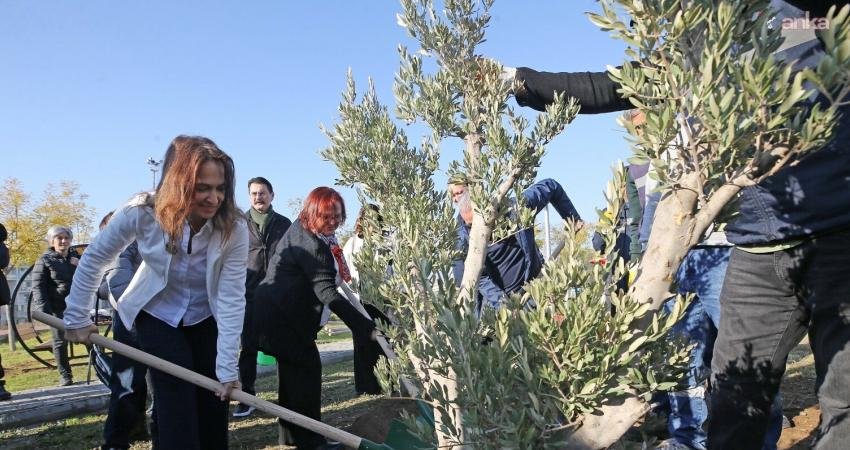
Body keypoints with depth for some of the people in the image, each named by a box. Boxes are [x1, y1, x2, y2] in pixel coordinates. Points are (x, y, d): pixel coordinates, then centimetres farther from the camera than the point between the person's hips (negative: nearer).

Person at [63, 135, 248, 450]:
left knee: (214, 396, 3)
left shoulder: (234, 229, -27)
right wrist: (77, 317, -5)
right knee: (176, 398, -10)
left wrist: (227, 367, -29)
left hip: (205, 319, 1)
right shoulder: (142, 214, -26)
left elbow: (231, 299, -28)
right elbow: (95, 259, -10)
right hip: (157, 315, -1)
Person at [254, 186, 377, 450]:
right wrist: (363, 326, -35)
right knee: (307, 367, -7)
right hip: (281, 315, -11)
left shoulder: (301, 230, 9)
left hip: (277, 310, 11)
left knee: (293, 368, 16)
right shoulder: (309, 243, -24)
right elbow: (326, 291, -31)